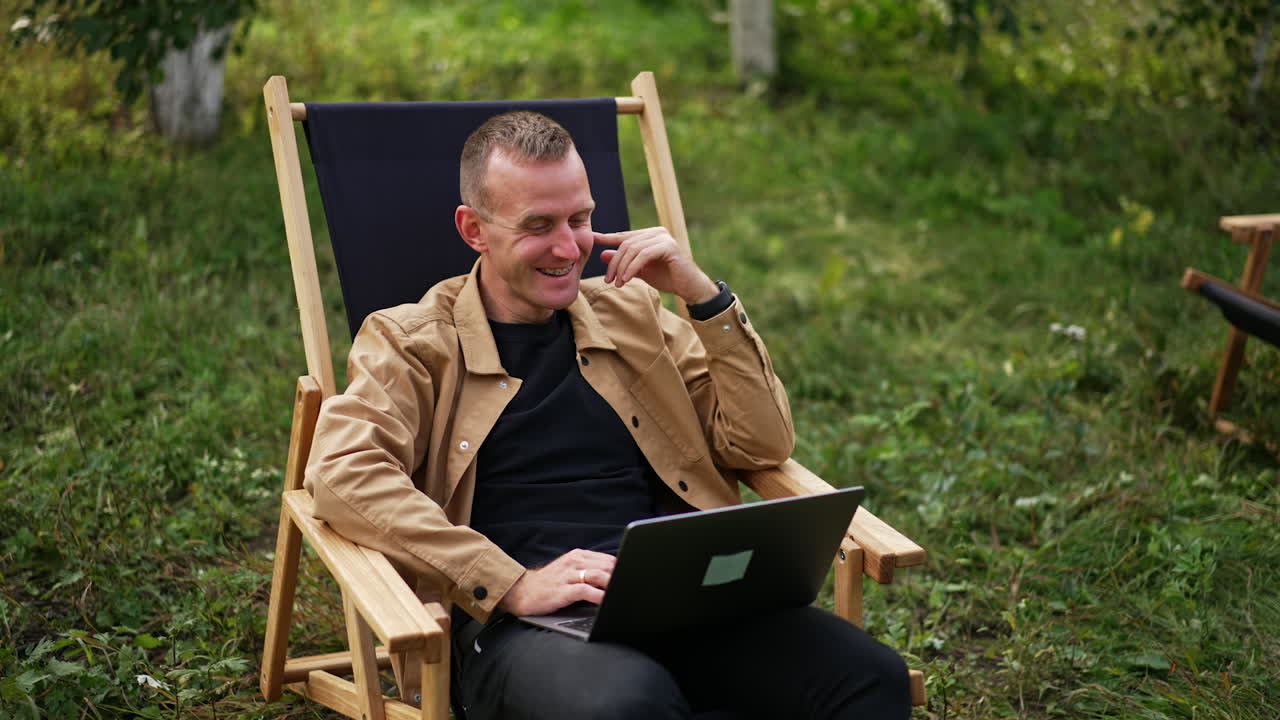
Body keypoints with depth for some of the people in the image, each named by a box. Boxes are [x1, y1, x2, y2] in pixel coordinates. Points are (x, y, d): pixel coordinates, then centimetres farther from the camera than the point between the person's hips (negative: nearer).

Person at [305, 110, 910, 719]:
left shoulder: (632, 310, 22)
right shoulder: (411, 342, 10)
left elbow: (764, 446, 18)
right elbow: (341, 473, -9)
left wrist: (704, 296, 7)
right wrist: (514, 586, -19)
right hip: (517, 621, -3)